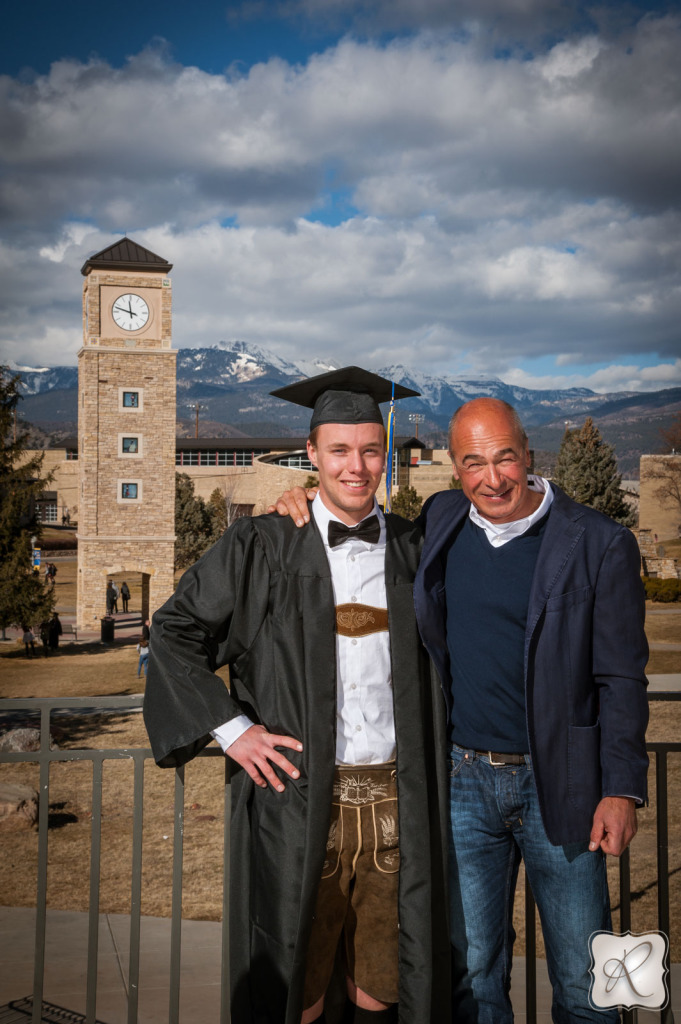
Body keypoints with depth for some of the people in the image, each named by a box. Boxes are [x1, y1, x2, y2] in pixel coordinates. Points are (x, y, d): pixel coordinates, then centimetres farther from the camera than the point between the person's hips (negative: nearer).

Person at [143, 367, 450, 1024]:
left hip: (395, 807, 3)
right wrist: (230, 728, -8)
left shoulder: (411, 548, 7)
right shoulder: (264, 547, -4)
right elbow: (174, 632, 1)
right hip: (300, 803, -3)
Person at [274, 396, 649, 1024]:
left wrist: (622, 788, -11)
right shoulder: (441, 522, 3)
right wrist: (311, 504, 6)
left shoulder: (598, 544, -7)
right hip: (464, 778, 3)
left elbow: (622, 678, -5)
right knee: (472, 973, 13)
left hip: (559, 783, -2)